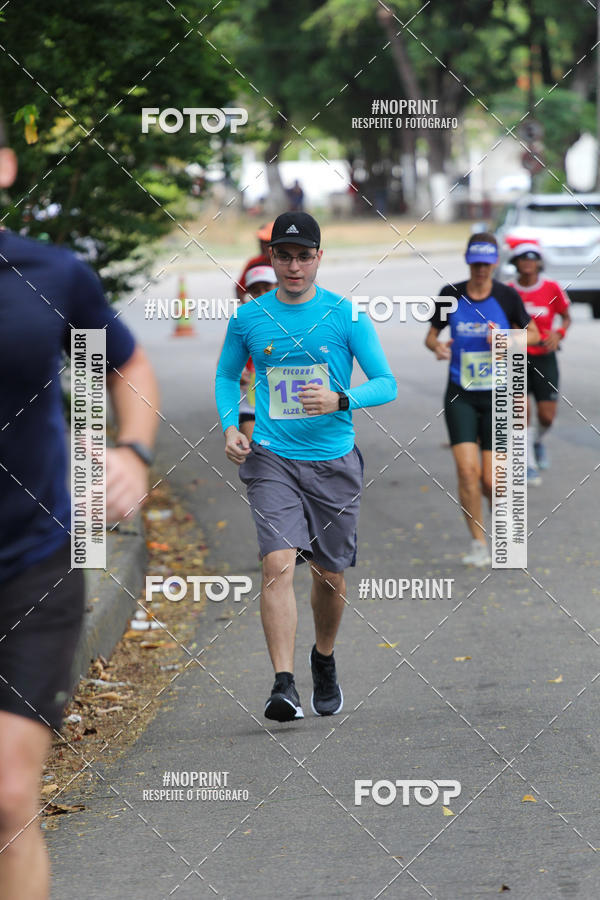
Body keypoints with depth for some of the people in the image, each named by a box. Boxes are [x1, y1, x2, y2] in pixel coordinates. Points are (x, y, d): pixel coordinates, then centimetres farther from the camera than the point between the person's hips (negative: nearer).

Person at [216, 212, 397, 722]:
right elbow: (227, 375, 18)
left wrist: (340, 401, -20)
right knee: (278, 564, -18)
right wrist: (230, 426, 1)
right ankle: (284, 686, -24)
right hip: (272, 459, -1)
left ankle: (324, 660, 40)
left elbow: (386, 384, -2)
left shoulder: (346, 315, -2)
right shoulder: (248, 318, 3)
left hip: (334, 460, 1)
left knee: (330, 574, 11)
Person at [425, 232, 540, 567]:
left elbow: (533, 334, 7)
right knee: (467, 469, -14)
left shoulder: (507, 296, -4)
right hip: (461, 397, 1)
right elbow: (431, 334, 10)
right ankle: (479, 545, -2)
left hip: (496, 397, -1)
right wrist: (437, 346, -14)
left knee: (491, 480, -2)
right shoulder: (451, 294, -1)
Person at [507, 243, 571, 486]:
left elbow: (566, 316, 10)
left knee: (547, 417, -1)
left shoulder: (551, 289, -2)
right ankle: (529, 465, 0)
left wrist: (559, 333, -9)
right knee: (523, 411, -13)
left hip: (544, 357, 1)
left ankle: (538, 441, 35)